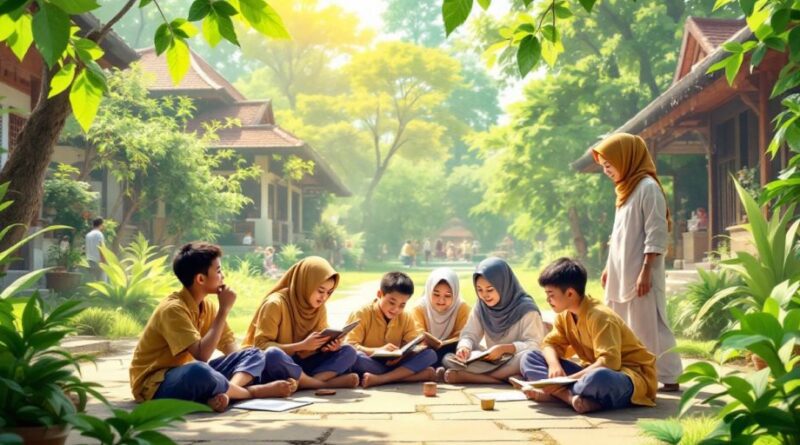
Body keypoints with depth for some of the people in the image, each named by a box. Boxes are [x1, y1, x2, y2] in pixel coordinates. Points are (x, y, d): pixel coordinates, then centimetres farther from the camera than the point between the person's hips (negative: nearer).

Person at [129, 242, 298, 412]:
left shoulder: (208, 306, 4)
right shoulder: (173, 309, -22)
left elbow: (232, 350, 4)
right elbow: (202, 355, -31)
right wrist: (224, 309, -24)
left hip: (186, 374, 8)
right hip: (155, 385, -8)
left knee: (255, 355, 0)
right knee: (198, 371, -40)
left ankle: (226, 390, -30)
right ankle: (252, 391, -15)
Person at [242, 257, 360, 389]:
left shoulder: (320, 307, 4)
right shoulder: (275, 304, -15)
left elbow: (321, 345, 8)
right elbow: (261, 346, -19)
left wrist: (330, 345, -16)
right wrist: (303, 345, -27)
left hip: (302, 364, 6)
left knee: (348, 352, -12)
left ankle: (306, 382, -30)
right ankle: (326, 384, -26)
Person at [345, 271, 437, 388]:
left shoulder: (406, 318, 7)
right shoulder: (362, 314, -7)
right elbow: (349, 346, -16)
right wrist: (378, 350, -31)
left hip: (393, 363, 4)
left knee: (430, 354, -18)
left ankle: (379, 379, -30)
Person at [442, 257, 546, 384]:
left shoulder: (526, 308, -11)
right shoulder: (480, 308, 4)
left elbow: (534, 345, -14)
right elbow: (469, 335, 3)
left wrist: (504, 348, -26)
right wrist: (464, 347, -21)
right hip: (492, 362, 4)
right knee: (448, 359, -16)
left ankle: (466, 376, -32)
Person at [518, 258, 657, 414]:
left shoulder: (600, 317, -22)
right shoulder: (564, 316, 3)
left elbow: (608, 363, -31)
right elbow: (550, 343, 3)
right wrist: (554, 365, -20)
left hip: (632, 377, -8)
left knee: (599, 378, -47)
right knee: (529, 359, -5)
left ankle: (560, 394, -20)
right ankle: (571, 396, -27)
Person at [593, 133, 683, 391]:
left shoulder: (648, 187, -11)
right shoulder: (626, 189, 16)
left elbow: (656, 235, -16)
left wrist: (645, 271, -20)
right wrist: (610, 268, 18)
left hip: (640, 273, -9)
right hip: (621, 272, 9)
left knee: (649, 326, -5)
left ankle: (668, 377, 2)